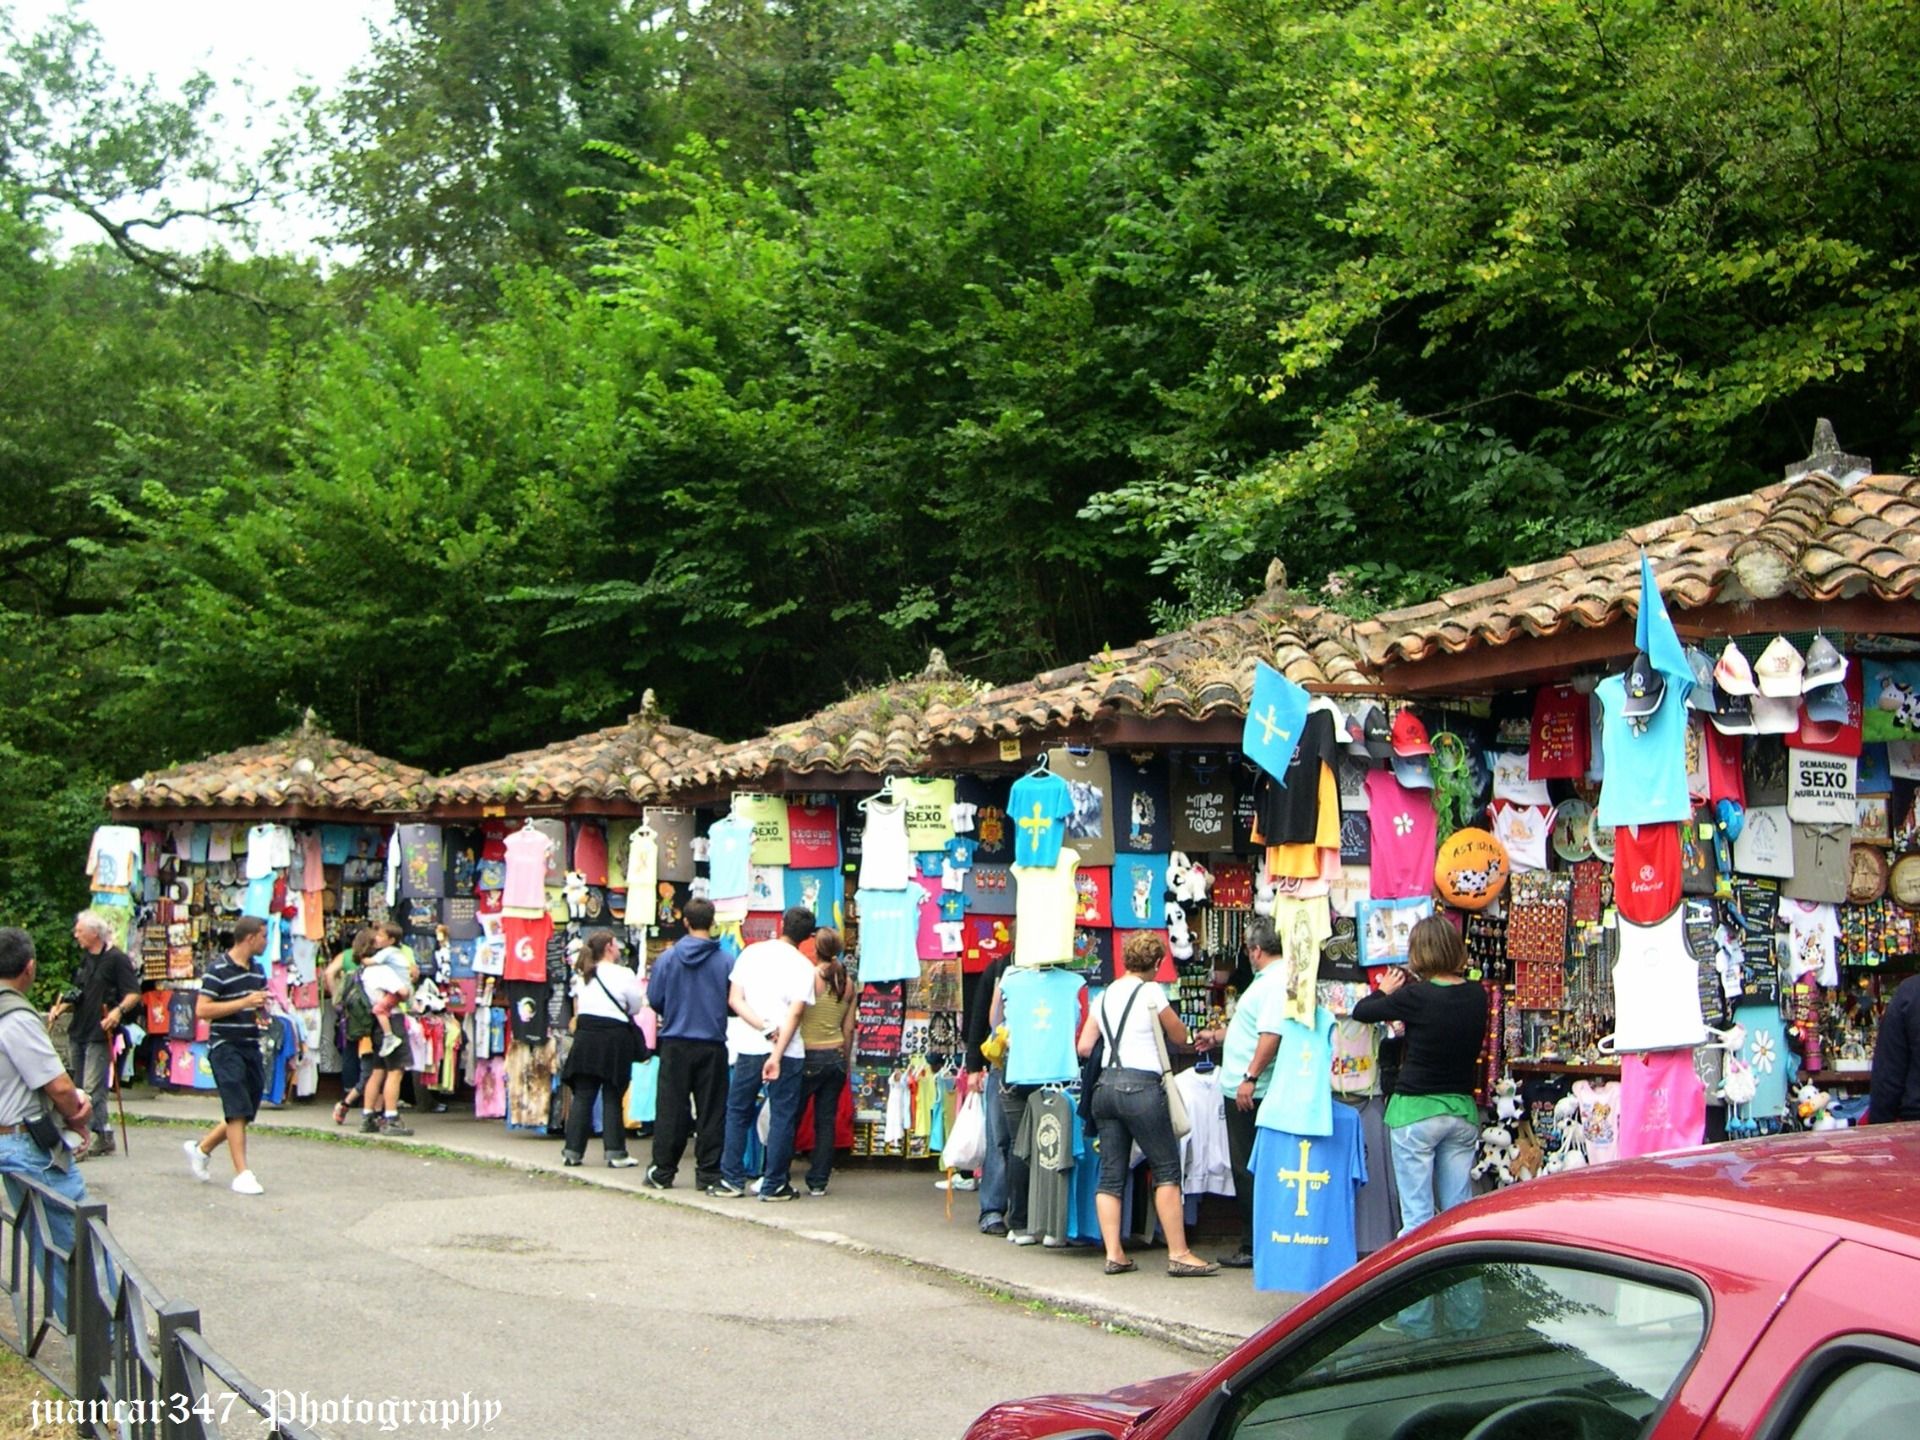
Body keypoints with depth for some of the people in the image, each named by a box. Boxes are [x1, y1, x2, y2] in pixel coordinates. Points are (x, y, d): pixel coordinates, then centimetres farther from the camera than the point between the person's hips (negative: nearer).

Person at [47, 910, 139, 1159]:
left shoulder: (117, 959, -8)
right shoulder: (86, 959, 16)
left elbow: (134, 994, -13)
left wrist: (119, 1010, -30)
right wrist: (61, 1008, 9)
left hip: (100, 1035, -9)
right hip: (78, 1031, 9)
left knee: (92, 1090, -11)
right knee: (83, 1089, 10)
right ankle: (104, 1138, 16)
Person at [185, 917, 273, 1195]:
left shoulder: (257, 970, 13)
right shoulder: (218, 971, -11)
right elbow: (202, 1010, -18)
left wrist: (261, 1011, 6)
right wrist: (244, 1002, -22)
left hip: (251, 1046, 8)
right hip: (225, 1046, -8)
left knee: (246, 1113, 11)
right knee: (238, 1110, -11)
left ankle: (202, 1148, 31)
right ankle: (242, 1174, -8)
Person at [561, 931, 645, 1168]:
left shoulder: (582, 975, 12)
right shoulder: (624, 975, -6)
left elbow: (576, 1007, 15)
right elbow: (636, 1007, 0)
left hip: (585, 1035, 5)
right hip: (615, 1036, -5)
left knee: (582, 1095, 7)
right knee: (612, 1097, 1)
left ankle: (573, 1150, 7)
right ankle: (615, 1152, 1)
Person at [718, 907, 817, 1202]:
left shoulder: (752, 952, 5)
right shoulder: (803, 966, -4)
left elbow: (734, 999, -3)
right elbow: (795, 1014, -13)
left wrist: (765, 1029, -9)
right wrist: (777, 1055, -16)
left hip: (749, 1047, 3)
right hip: (788, 1052, -3)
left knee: (737, 1112, 13)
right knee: (782, 1117, 5)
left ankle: (731, 1180, 12)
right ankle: (773, 1185, 5)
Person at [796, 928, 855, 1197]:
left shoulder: (809, 976, -10)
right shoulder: (847, 982, 5)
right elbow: (849, 1028, 9)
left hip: (810, 1056, -4)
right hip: (837, 1056, 5)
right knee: (826, 1121, 6)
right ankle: (819, 1181, 8)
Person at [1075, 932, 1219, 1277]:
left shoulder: (1104, 996, 13)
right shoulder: (1151, 992, -5)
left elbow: (1084, 1046, 13)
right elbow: (1180, 1036, 4)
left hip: (1105, 1085, 6)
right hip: (1140, 1086, -6)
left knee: (1111, 1174, 7)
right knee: (1167, 1170, -1)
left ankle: (1113, 1254, 5)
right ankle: (1178, 1254, -2)